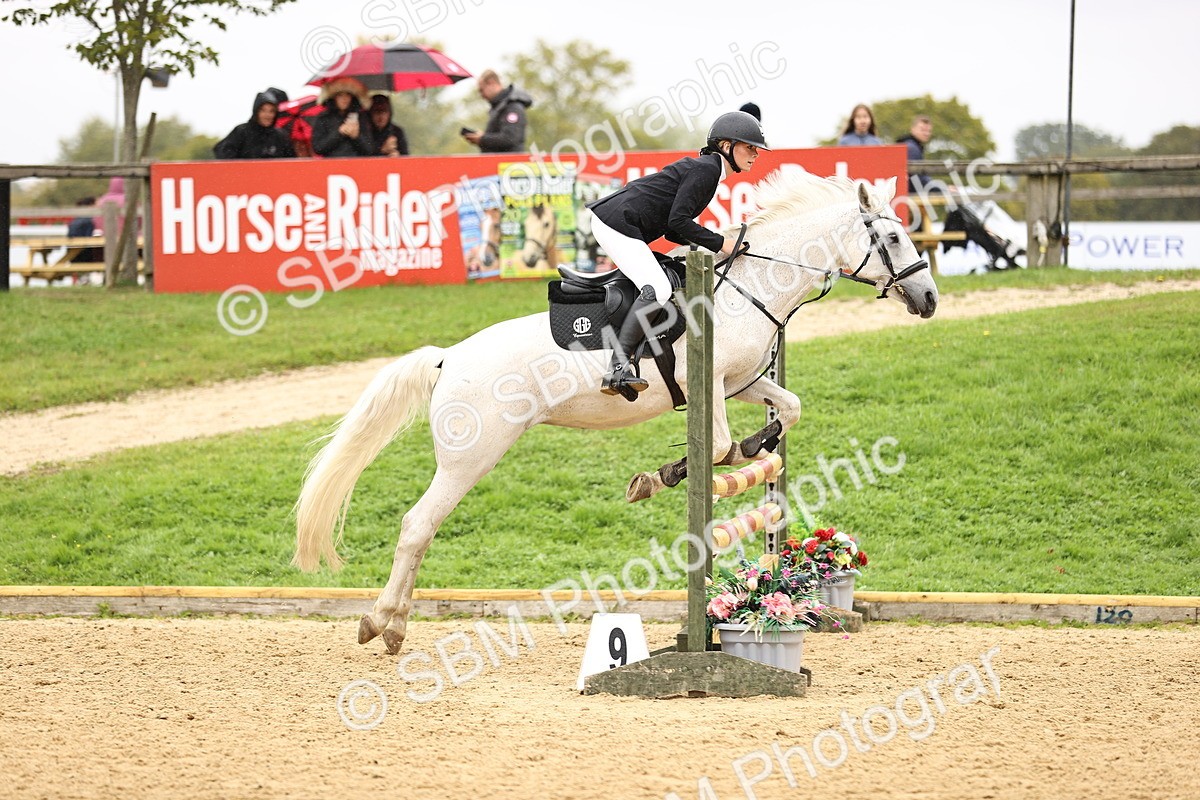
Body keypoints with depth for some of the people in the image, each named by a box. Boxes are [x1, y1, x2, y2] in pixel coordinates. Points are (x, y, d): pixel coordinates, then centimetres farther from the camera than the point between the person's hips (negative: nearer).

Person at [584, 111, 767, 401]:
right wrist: (720, 243, -12)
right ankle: (618, 369, -31)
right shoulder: (707, 170, -10)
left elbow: (673, 229, 20)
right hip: (617, 224, -11)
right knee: (657, 290, -24)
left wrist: (710, 244, 11)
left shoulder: (703, 167, 20)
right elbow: (677, 222, -18)